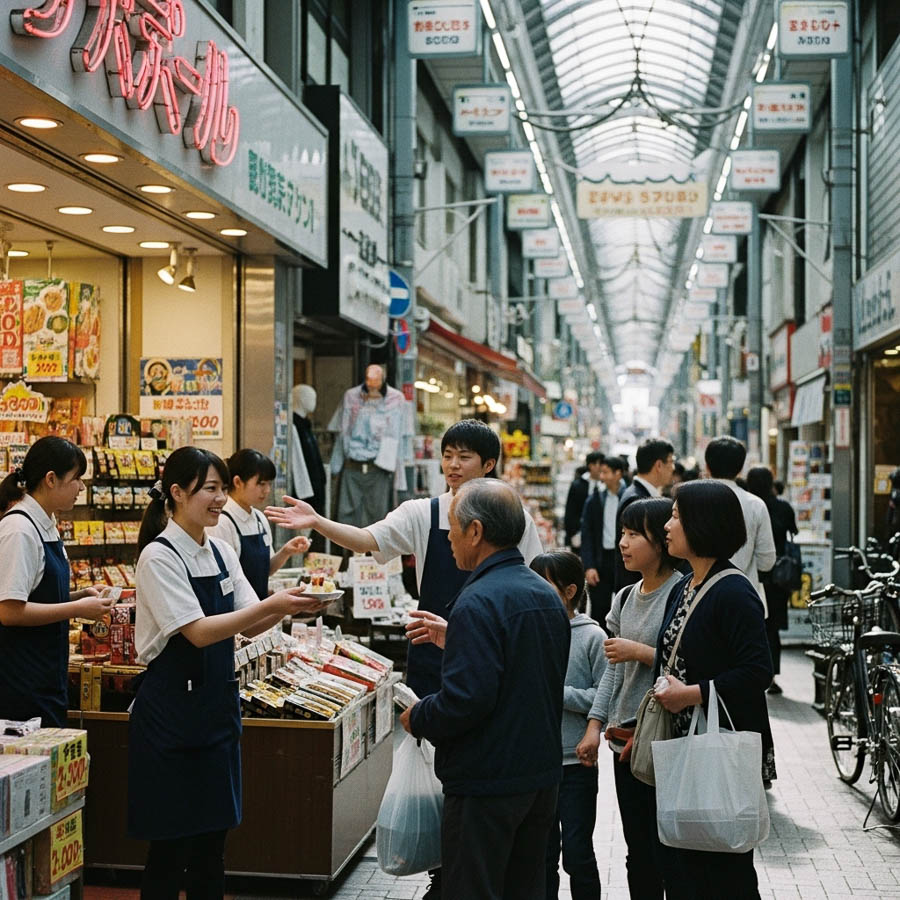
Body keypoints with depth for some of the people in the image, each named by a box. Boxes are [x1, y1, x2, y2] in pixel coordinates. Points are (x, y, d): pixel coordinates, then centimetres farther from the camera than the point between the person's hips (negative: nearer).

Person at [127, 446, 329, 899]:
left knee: (212, 838, 13)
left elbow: (248, 627, 6)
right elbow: (198, 632, -21)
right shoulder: (159, 557, -14)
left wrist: (289, 605, -12)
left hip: (217, 707, 7)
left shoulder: (222, 553, 7)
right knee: (170, 845, 2)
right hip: (171, 712, -7)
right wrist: (271, 604, -26)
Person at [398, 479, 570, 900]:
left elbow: (467, 699, -27)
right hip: (542, 774, 9)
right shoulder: (547, 594, 9)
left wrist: (416, 718, -7)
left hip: (487, 784, -9)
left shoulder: (479, 602, -20)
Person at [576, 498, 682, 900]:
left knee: (665, 850, -1)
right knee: (639, 852, 15)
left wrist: (641, 652, -19)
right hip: (626, 741, 7)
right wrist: (594, 726, 10)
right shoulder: (626, 598, 11)